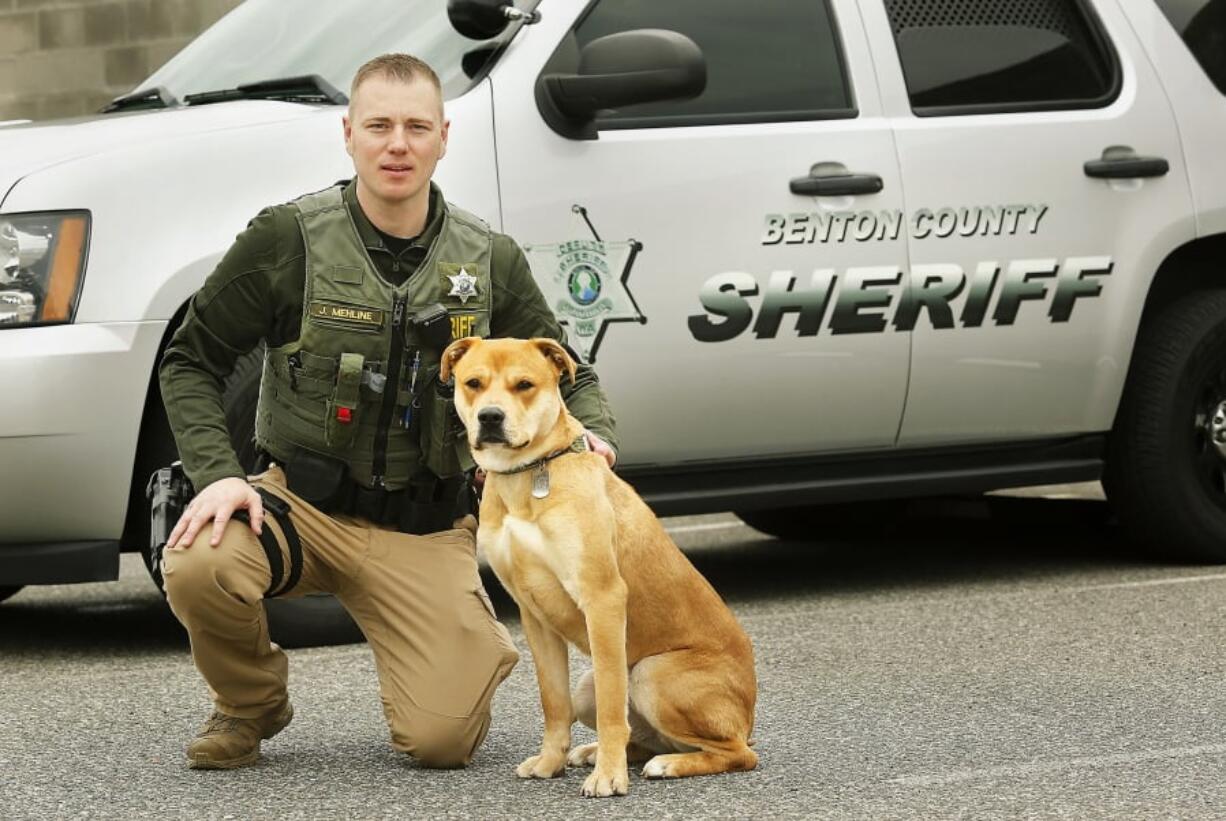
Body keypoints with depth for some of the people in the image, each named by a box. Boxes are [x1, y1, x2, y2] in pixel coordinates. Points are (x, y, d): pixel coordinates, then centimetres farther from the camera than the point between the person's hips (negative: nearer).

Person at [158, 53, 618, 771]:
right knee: (198, 568, -34)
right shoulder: (288, 240, -7)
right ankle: (251, 704, 1)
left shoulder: (491, 262, 1)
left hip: (424, 529, 1)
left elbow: (566, 376, 13)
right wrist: (218, 473, -15)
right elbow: (190, 363, 0)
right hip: (304, 500, -1)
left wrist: (593, 435, -10)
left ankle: (481, 651, 25)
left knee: (443, 739, -15)